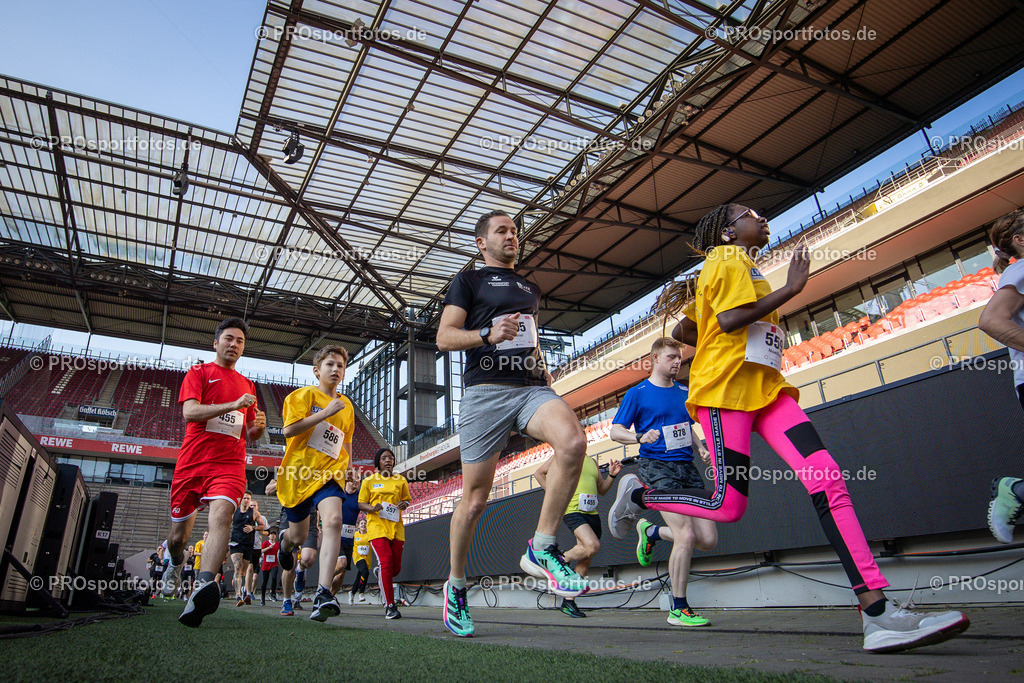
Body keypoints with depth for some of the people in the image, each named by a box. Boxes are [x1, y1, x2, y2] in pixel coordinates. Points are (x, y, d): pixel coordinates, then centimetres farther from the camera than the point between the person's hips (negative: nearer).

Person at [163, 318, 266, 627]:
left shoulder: (247, 385, 21)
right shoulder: (198, 372, 9)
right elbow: (189, 412, -9)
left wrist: (258, 427, 2)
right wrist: (233, 405, -19)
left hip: (229, 464, 1)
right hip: (192, 463, -1)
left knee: (222, 513, -28)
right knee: (179, 533, 11)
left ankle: (203, 586, -45)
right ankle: (176, 564, 47)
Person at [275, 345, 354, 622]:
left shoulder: (346, 405, 13)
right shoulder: (304, 395, -2)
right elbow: (289, 430, -14)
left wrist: (346, 468, 16)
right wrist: (325, 413, -18)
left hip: (329, 475, 2)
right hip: (300, 473, -2)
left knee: (333, 519, -26)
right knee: (298, 536, 13)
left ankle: (323, 593, -31)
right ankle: (285, 542, 53)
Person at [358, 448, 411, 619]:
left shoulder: (400, 480, 12)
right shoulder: (369, 481, 6)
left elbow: (407, 499, 20)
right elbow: (361, 504, 7)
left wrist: (404, 504, -4)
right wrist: (372, 508, -14)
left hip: (396, 527, 3)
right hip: (377, 526, -3)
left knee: (396, 567, 3)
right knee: (386, 563, -17)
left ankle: (384, 583, 39)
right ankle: (390, 605, -10)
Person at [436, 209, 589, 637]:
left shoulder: (531, 289, 27)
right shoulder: (469, 281, 10)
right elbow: (444, 337, 1)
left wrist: (543, 369, 17)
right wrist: (489, 334, -17)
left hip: (532, 388, 4)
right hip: (486, 391, -4)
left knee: (573, 440, -29)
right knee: (475, 499, 0)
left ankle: (541, 549, -17)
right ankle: (455, 587, 22)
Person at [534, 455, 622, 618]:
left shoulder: (592, 461, 20)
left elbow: (601, 489, 24)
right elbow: (539, 473, 6)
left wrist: (612, 475, 7)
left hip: (592, 513, 7)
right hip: (572, 510, -7)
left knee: (585, 560, 5)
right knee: (593, 546, -27)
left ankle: (568, 601, 15)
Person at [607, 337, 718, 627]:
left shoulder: (684, 392, 16)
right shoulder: (637, 393, -1)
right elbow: (615, 431, -2)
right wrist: (640, 437, -21)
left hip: (687, 467, 6)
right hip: (657, 467, -6)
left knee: (708, 539, -2)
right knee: (686, 537, -15)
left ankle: (652, 532, 24)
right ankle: (678, 609, 3)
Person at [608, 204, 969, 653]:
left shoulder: (743, 267, 30)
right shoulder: (727, 259, 2)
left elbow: (682, 331, 28)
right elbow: (729, 320, -17)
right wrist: (791, 288, -11)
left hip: (765, 387, 9)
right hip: (725, 388, -9)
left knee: (827, 479, -10)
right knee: (728, 506, -11)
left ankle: (877, 611, -15)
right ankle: (637, 494, 11)